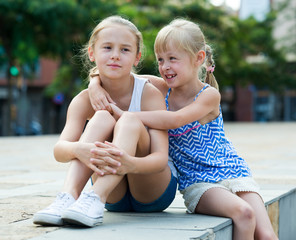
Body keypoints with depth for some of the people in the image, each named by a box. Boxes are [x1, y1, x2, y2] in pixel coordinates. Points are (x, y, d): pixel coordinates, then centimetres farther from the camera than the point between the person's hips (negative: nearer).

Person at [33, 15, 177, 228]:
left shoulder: (150, 95, -15)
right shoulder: (85, 100, -7)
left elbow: (161, 158, -25)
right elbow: (59, 150, -24)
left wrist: (131, 164, -50)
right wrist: (79, 149, -50)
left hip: (155, 191, -2)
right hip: (115, 197, 2)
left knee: (129, 121, -28)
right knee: (102, 117, -23)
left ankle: (94, 200, -47)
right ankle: (69, 196, -38)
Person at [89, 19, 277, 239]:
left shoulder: (209, 95, -10)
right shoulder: (161, 89, 0)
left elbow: (174, 120, -28)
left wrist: (124, 114, -28)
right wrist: (95, 86, -17)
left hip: (232, 172, 0)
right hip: (197, 183, 0)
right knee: (244, 213, -28)